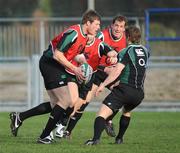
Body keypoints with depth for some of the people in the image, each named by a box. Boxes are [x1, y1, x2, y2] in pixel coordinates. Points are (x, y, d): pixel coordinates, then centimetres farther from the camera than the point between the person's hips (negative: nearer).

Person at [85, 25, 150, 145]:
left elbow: (117, 71, -16)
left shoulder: (126, 52, -4)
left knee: (102, 113, -12)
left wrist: (103, 84, -17)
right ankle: (119, 138, 33)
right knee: (127, 111, 36)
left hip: (125, 89, -7)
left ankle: (96, 138, -33)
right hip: (139, 93, 7)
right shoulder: (145, 51, 15)